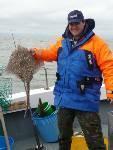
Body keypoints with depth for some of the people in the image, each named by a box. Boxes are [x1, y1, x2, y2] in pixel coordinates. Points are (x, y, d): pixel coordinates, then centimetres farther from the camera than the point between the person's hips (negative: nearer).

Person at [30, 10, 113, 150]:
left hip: (85, 99, -5)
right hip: (64, 97, 6)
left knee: (94, 139, 3)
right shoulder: (63, 41, 9)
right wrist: (36, 52, -5)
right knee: (64, 134, 24)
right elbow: (50, 54, 15)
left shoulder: (96, 42, -10)